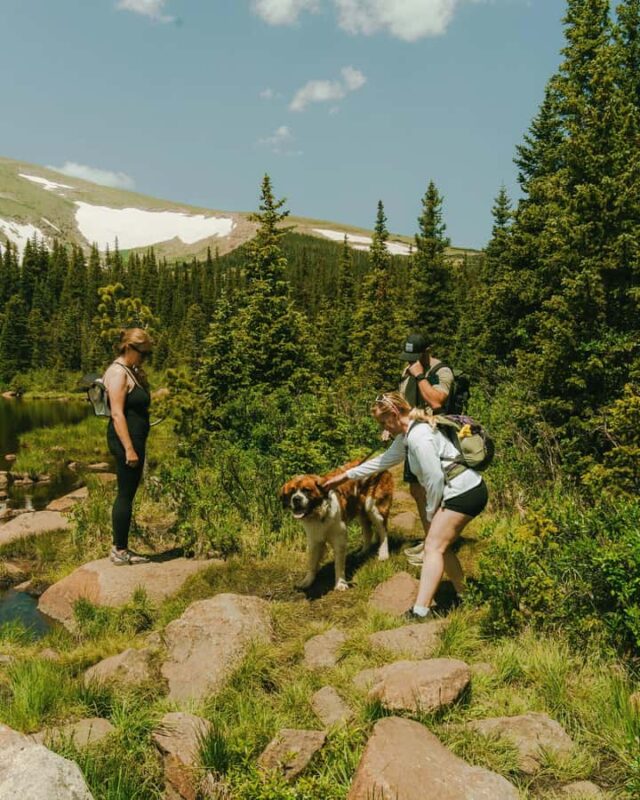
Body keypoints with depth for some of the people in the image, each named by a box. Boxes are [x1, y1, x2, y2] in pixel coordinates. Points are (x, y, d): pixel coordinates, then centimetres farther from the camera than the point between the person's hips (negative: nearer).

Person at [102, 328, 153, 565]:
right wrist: (129, 449, -23)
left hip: (134, 440, 10)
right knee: (126, 494, -3)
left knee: (127, 494, 14)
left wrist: (141, 378, 12)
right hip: (126, 440, -10)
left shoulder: (130, 371, 16)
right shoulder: (118, 372, -14)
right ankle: (119, 551, 6)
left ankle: (120, 548, 23)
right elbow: (117, 413, -21)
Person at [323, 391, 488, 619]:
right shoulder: (406, 435, 12)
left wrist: (431, 513, -6)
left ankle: (420, 612, -13)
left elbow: (435, 479, -22)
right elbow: (384, 460, 24)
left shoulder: (418, 436, -20)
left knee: (433, 547, -11)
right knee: (441, 545, 17)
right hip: (466, 491, 10)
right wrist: (346, 475, 26)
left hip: (464, 492, -10)